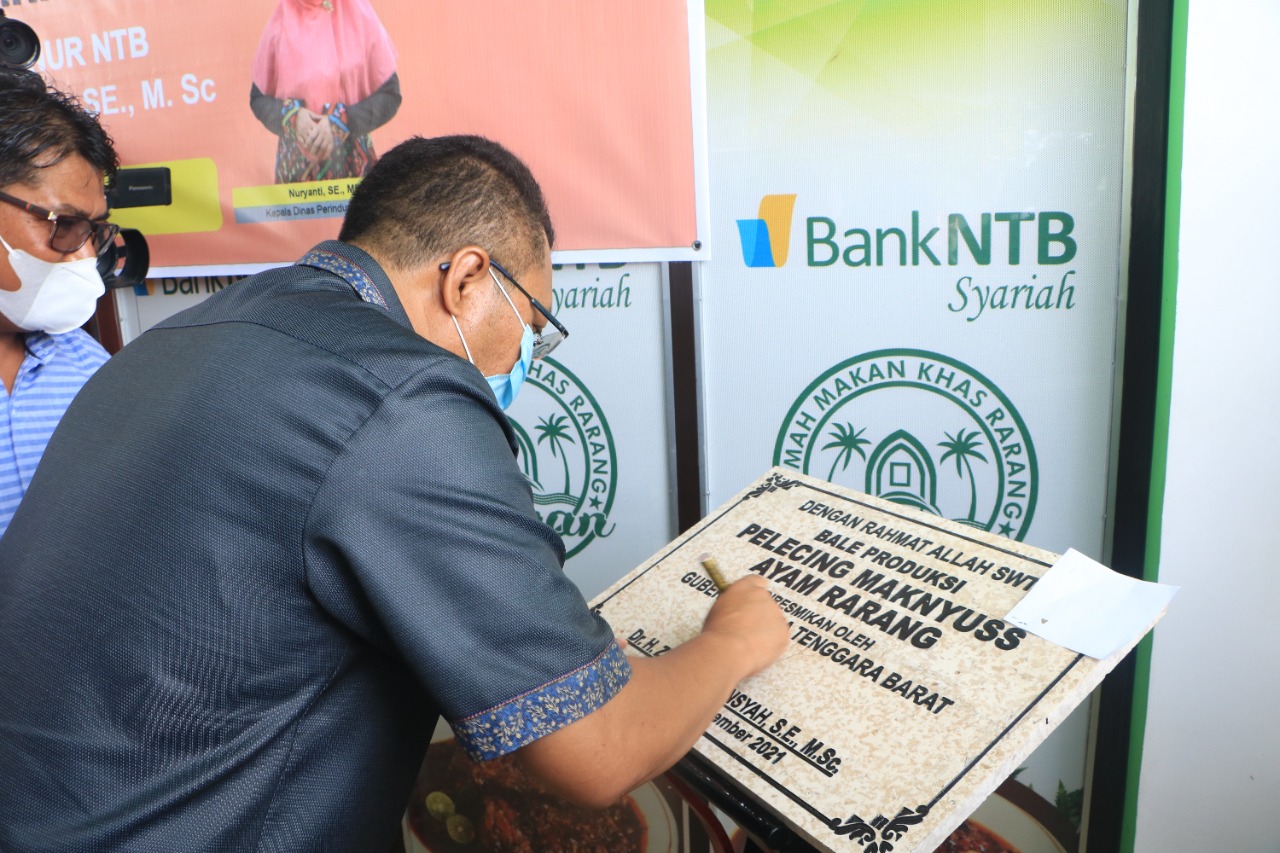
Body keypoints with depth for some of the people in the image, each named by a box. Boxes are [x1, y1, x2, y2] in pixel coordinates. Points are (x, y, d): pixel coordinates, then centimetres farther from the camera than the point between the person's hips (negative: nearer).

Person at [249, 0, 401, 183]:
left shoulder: (360, 15, -6)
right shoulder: (280, 22, -2)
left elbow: (389, 95, -5)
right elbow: (258, 98, 5)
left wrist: (340, 123, -18)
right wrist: (291, 117, -15)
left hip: (353, 161, -1)